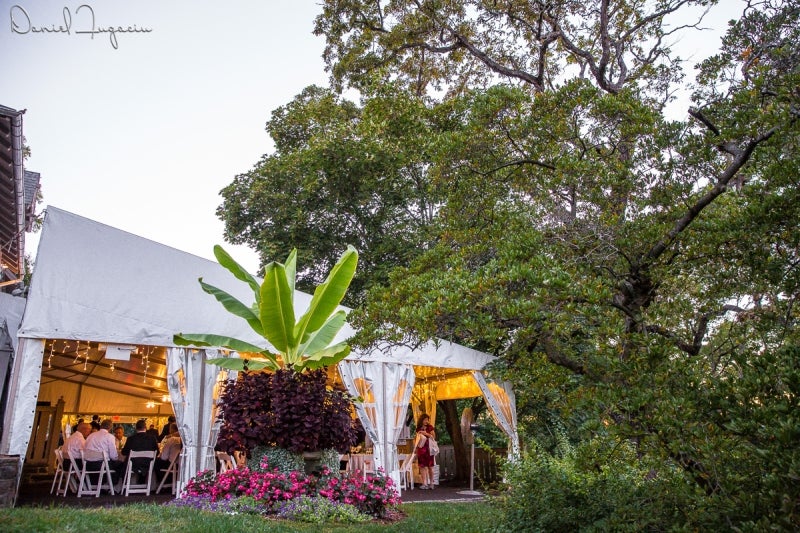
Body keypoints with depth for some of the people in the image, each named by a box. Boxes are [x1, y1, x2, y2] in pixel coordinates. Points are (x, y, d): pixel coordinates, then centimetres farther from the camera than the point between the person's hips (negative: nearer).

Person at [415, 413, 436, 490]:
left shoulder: (430, 427, 0)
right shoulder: (419, 429, 11)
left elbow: (434, 437, -7)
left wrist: (426, 433, -15)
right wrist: (415, 442, 4)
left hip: (428, 449, -4)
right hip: (421, 449, 4)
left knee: (430, 467, -1)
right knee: (422, 467, 1)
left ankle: (431, 483, 6)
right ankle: (424, 483, 6)